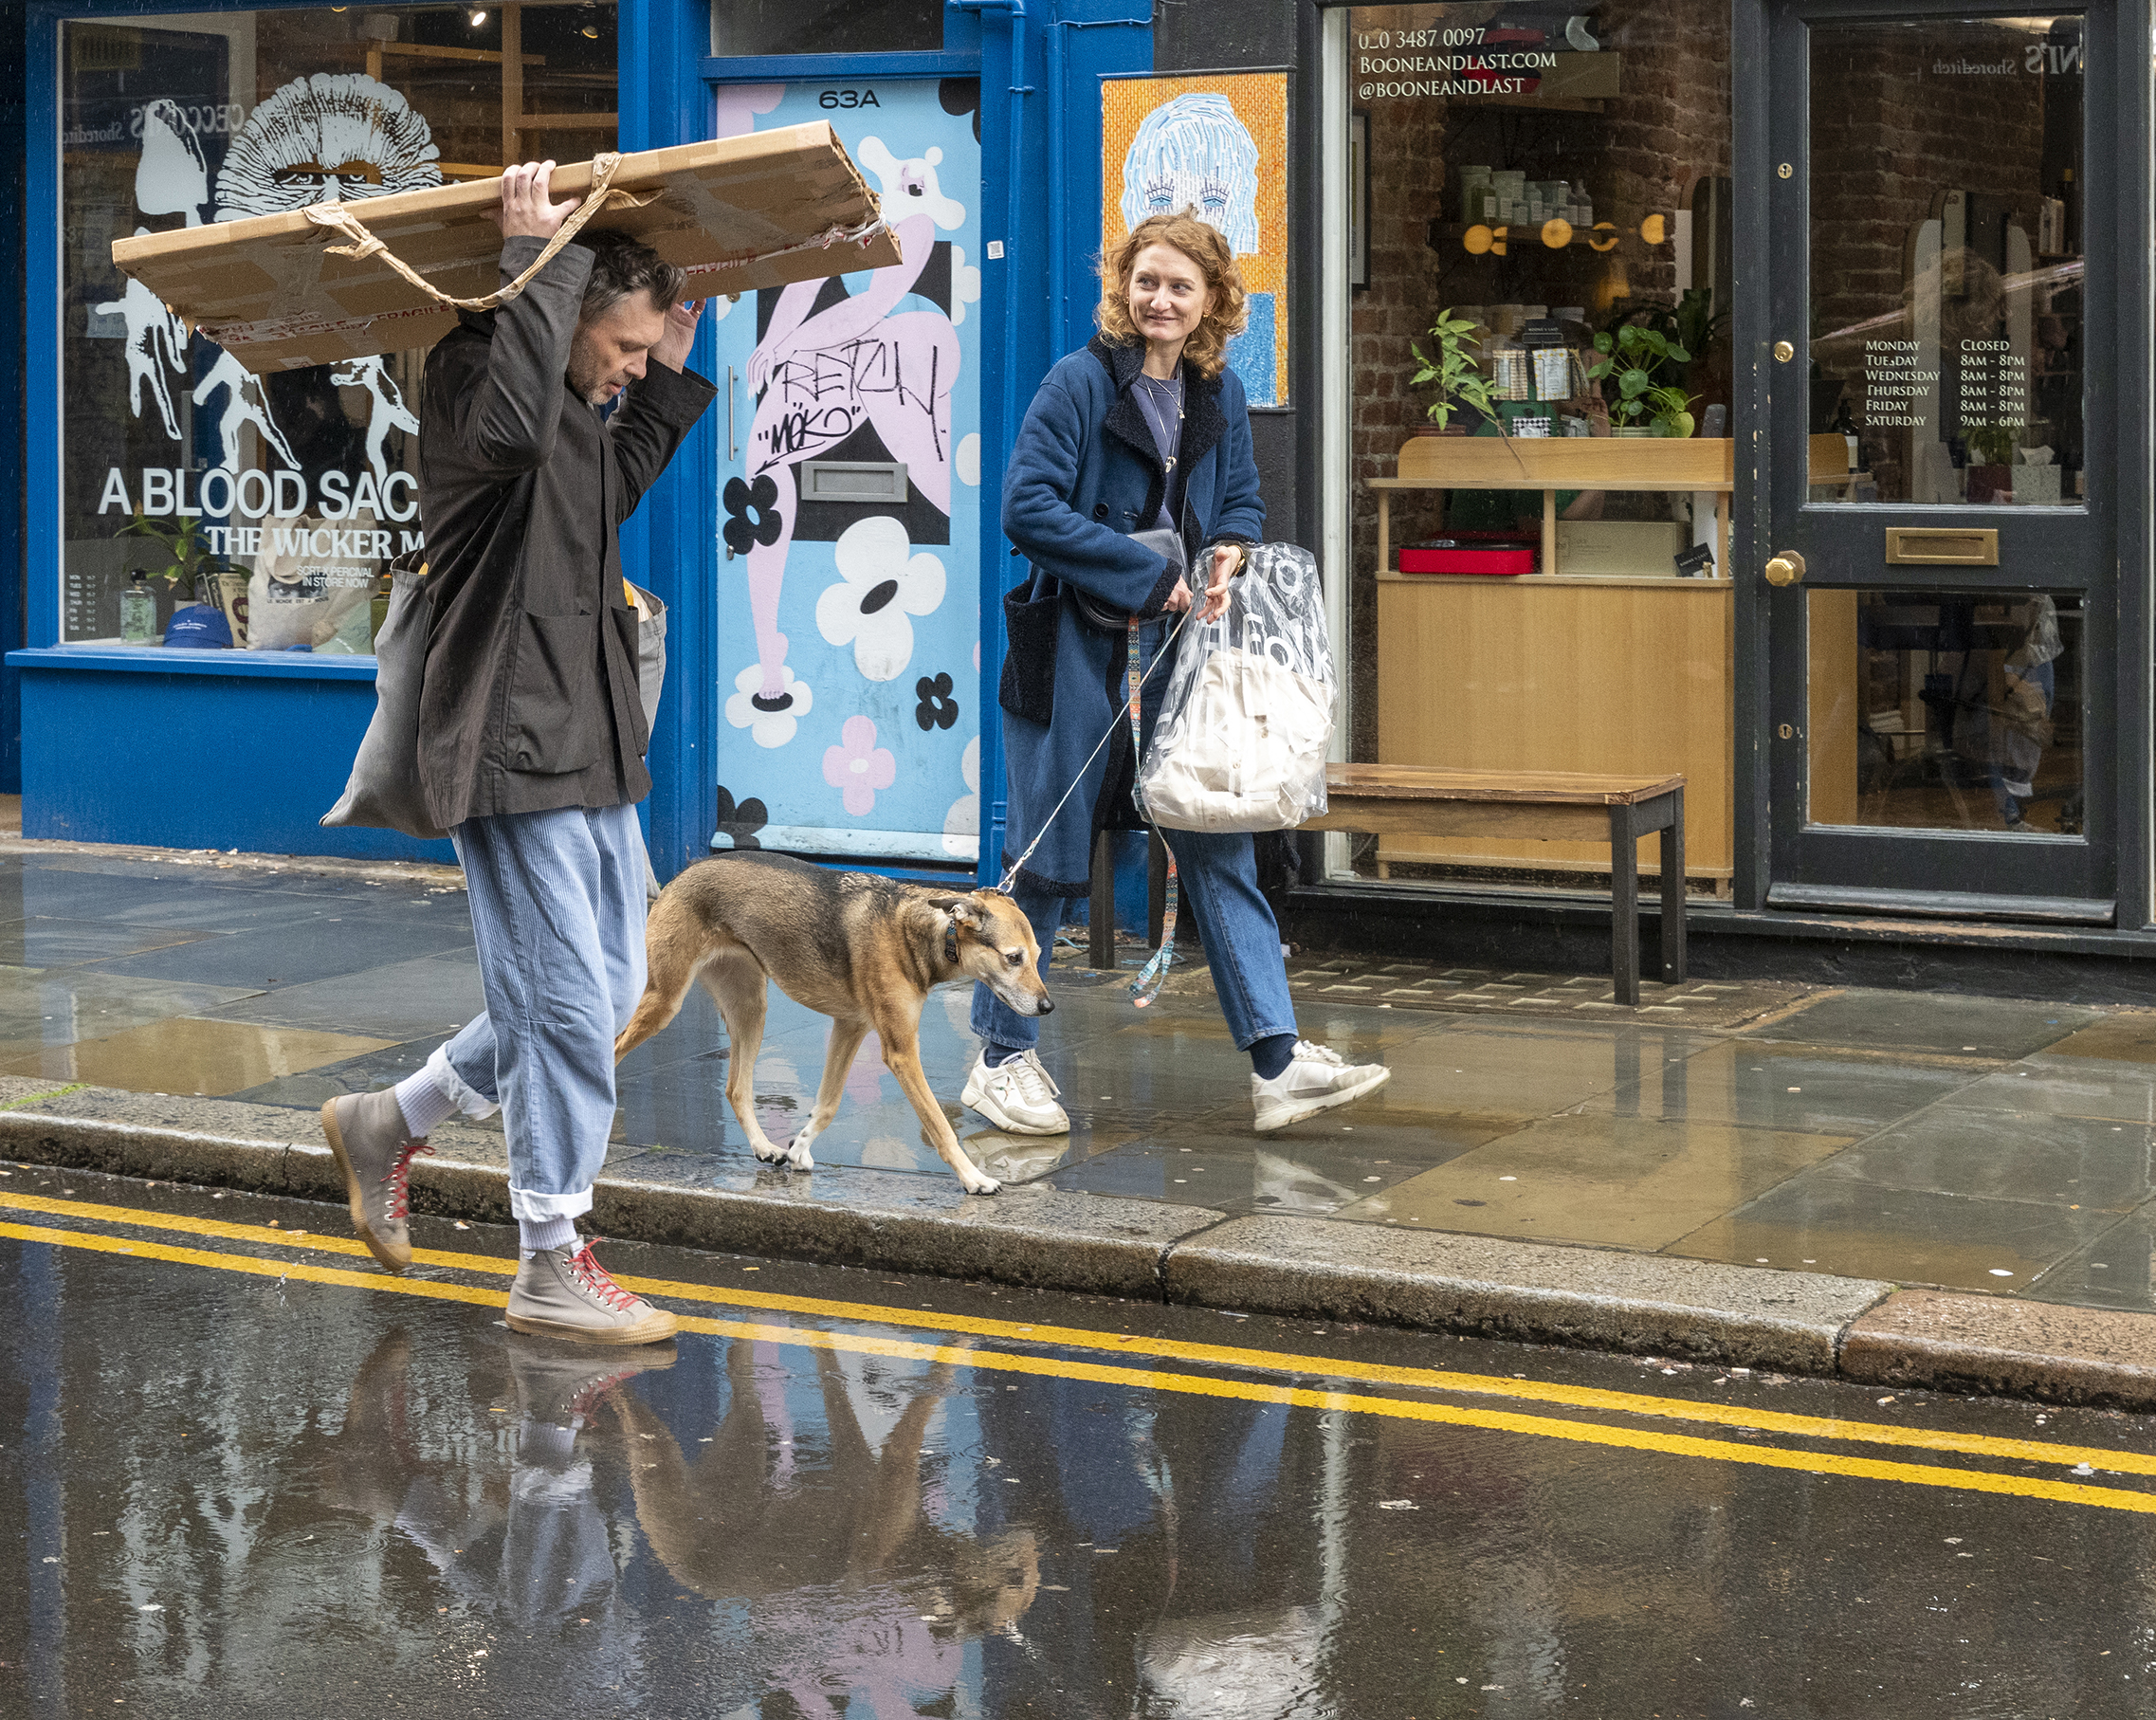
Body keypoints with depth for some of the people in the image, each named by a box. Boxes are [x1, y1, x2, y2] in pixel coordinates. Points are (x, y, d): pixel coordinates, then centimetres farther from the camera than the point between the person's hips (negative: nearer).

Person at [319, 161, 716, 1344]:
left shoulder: (578, 405, 16)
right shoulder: (471, 369, -12)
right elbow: (510, 428, -36)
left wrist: (673, 374, 27)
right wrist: (538, 260, -30)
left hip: (590, 754, 10)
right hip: (511, 752, -10)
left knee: (606, 994, 15)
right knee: (567, 1005, -7)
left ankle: (389, 1123, 30)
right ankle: (551, 1268, 3)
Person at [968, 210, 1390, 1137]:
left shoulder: (1219, 394, 8)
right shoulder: (1080, 382, -10)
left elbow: (1241, 502, 20)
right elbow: (1028, 508, -17)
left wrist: (1227, 553, -5)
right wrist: (1150, 573, -18)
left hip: (1179, 649, 5)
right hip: (1078, 651, -5)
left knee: (1218, 846, 2)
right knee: (1047, 855, 2)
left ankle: (1278, 1061, 2)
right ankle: (1001, 1059, 15)